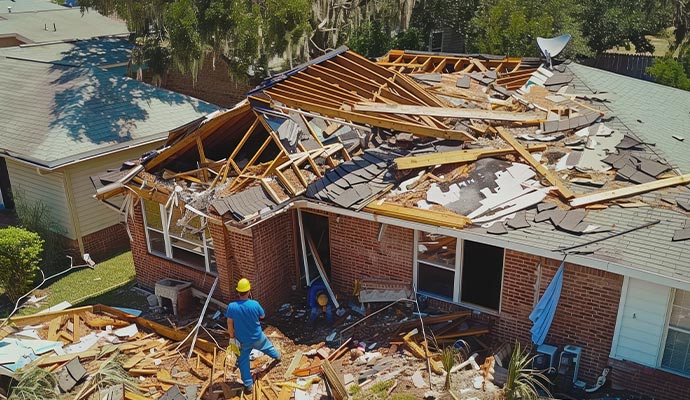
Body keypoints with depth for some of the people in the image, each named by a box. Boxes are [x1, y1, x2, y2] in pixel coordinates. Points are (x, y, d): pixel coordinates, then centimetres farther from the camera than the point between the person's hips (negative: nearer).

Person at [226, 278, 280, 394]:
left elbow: (230, 324, -15)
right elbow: (262, 316, -4)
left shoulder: (231, 306, -24)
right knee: (267, 346, 31)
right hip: (257, 336, 1)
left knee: (243, 361, 15)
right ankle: (277, 356, 59)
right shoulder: (255, 304, -23)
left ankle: (249, 385, 20)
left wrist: (232, 337, -1)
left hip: (242, 340, -1)